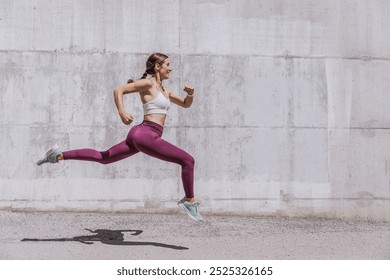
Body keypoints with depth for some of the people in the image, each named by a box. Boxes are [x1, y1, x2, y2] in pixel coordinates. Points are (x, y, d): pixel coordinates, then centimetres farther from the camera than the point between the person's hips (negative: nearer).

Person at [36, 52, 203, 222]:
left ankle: (59, 155, 17)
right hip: (146, 134, -9)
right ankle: (189, 201, 1)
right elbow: (119, 90, -11)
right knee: (187, 160, -9)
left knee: (103, 157, 17)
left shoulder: (164, 91, 22)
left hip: (140, 137, 9)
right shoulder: (148, 83, -5)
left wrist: (190, 94, 8)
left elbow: (186, 104, 30)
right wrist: (122, 112, -26)